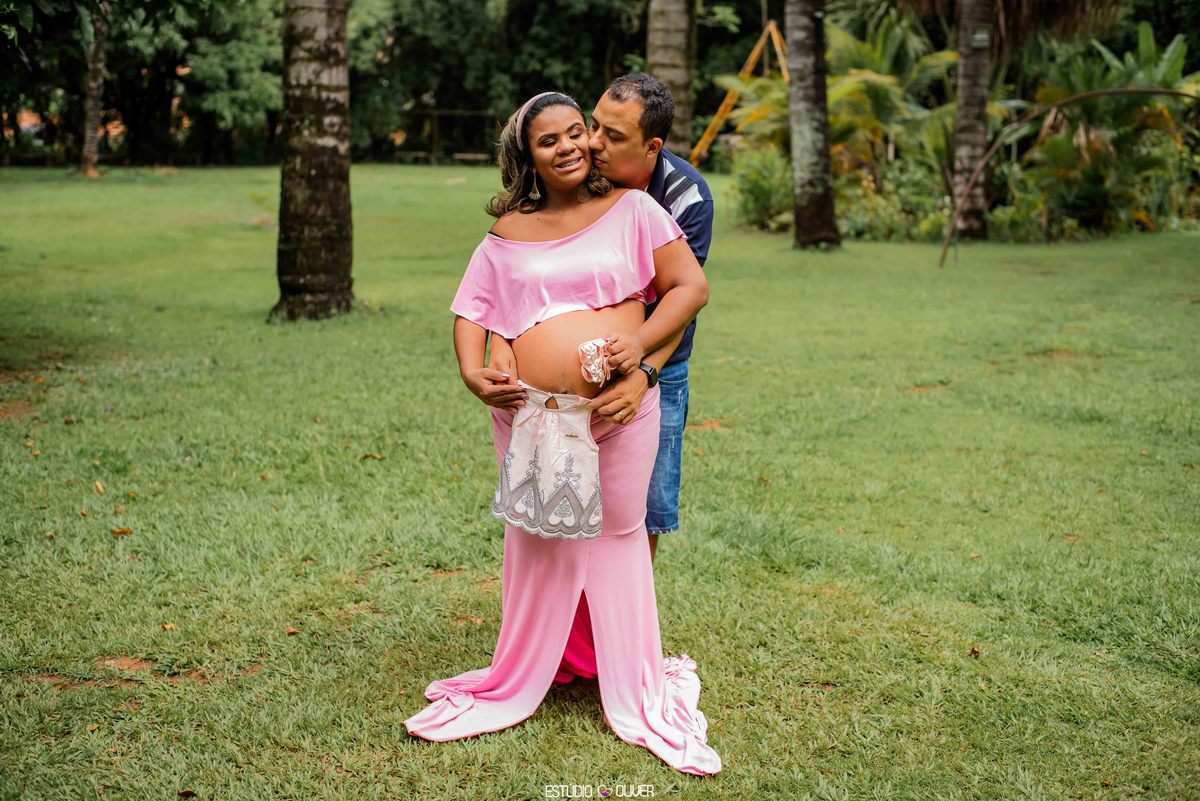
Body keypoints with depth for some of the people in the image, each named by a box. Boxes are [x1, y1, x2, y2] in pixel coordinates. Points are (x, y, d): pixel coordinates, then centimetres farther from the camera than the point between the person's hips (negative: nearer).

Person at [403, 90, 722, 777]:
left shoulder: (632, 210, 5)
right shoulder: (509, 234, 10)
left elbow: (691, 286, 2)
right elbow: (473, 312, 13)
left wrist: (641, 341, -12)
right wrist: (473, 371, -6)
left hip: (620, 408, -1)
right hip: (531, 413, 2)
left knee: (620, 535, 8)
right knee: (536, 541, 10)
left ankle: (636, 697, 21)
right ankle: (513, 687, 26)